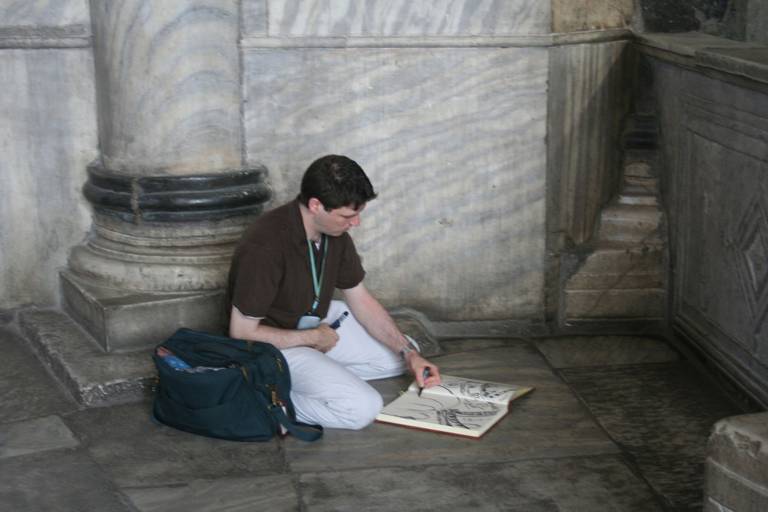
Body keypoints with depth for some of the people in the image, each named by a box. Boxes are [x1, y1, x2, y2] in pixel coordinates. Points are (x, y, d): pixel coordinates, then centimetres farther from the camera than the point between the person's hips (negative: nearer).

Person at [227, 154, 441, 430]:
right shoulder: (265, 245, -32)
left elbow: (360, 299, 4)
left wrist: (408, 353, -5)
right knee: (363, 407, -24)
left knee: (403, 353, 10)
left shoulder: (334, 232, -8)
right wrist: (313, 338, -17)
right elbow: (242, 333, -26)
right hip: (274, 343, -8)